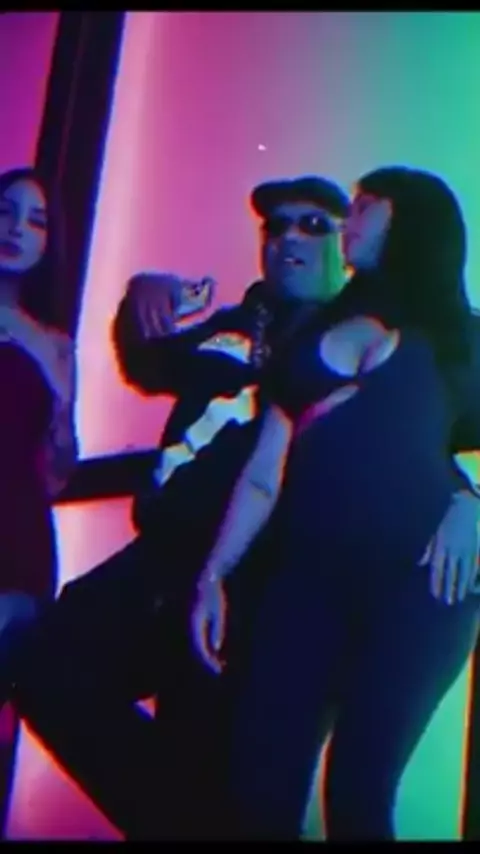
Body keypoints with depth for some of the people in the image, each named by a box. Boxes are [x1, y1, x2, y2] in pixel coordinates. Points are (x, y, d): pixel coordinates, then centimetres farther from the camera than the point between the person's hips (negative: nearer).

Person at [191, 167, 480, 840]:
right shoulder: (313, 337, 19)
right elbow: (264, 476, 15)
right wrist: (215, 574, 8)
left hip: (417, 581, -3)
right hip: (309, 576, 3)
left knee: (357, 789, -3)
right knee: (260, 780, -1)